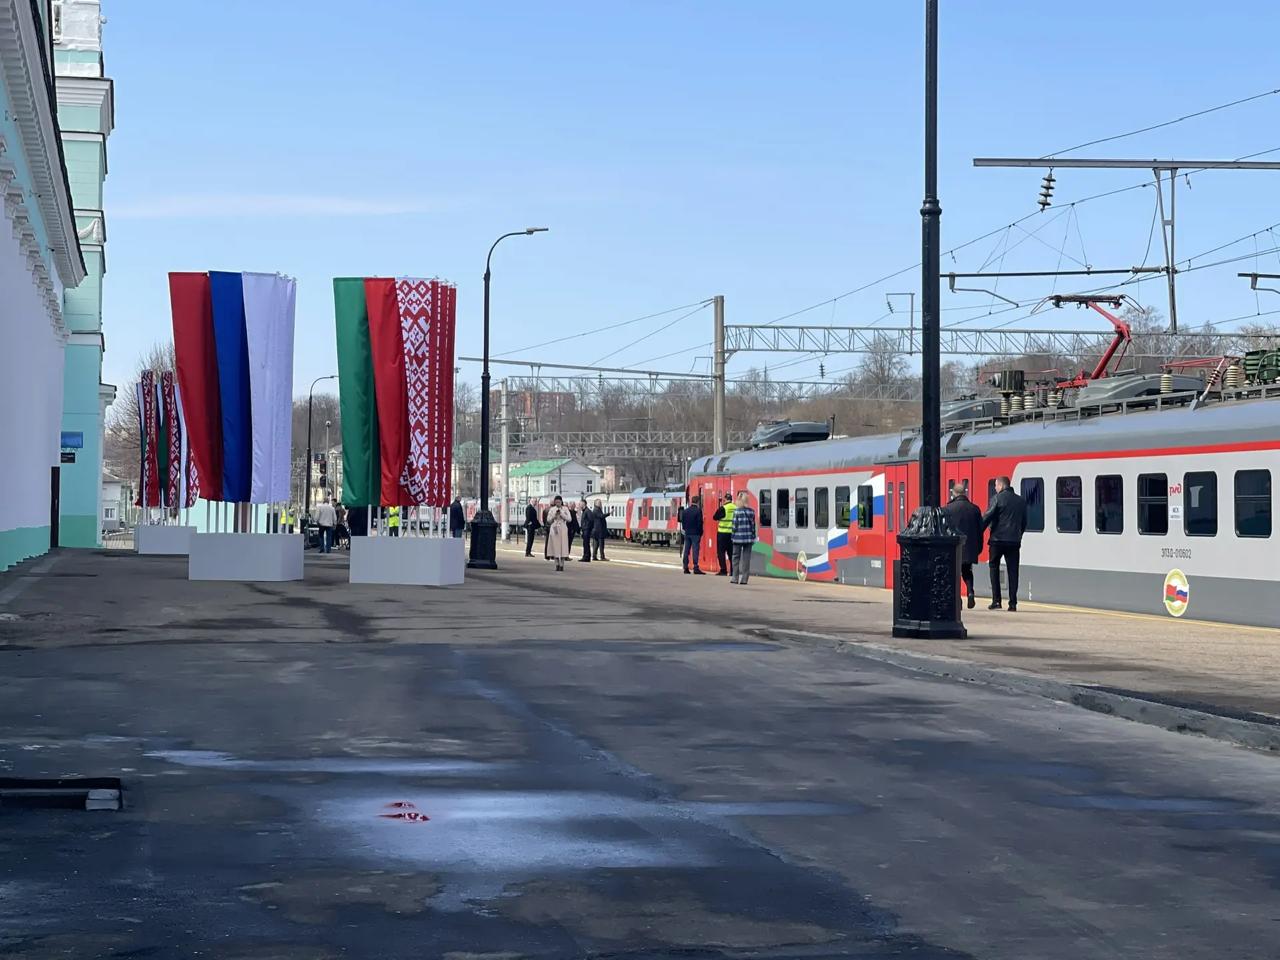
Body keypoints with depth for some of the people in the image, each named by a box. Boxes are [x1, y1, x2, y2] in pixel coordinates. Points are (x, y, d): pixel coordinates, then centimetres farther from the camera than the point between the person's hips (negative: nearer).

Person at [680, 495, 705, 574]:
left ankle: (685, 568, 8)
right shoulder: (698, 510, -10)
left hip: (687, 533, 5)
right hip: (695, 534, -5)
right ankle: (696, 568, -11)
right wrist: (700, 533, 0)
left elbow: (682, 522, 10)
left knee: (686, 551, 8)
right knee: (695, 550, -6)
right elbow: (700, 523, -10)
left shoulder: (685, 511, 8)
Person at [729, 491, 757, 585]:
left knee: (736, 557, 7)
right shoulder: (751, 512, 3)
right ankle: (744, 578, 3)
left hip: (738, 537, -3)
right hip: (749, 538, 3)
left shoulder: (737, 511, -9)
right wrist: (753, 537, 12)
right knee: (746, 558, 5)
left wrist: (733, 535, 2)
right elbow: (753, 525, 6)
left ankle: (735, 577, 8)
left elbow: (735, 524, -8)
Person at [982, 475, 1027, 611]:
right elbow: (1024, 522, 17)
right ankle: (1013, 603, 1)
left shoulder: (998, 498, -6)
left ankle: (996, 600, 2)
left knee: (994, 568, 9)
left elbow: (986, 518, -11)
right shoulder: (1021, 501, 12)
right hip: (1014, 541, 4)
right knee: (1013, 571, 5)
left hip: (997, 540, -4)